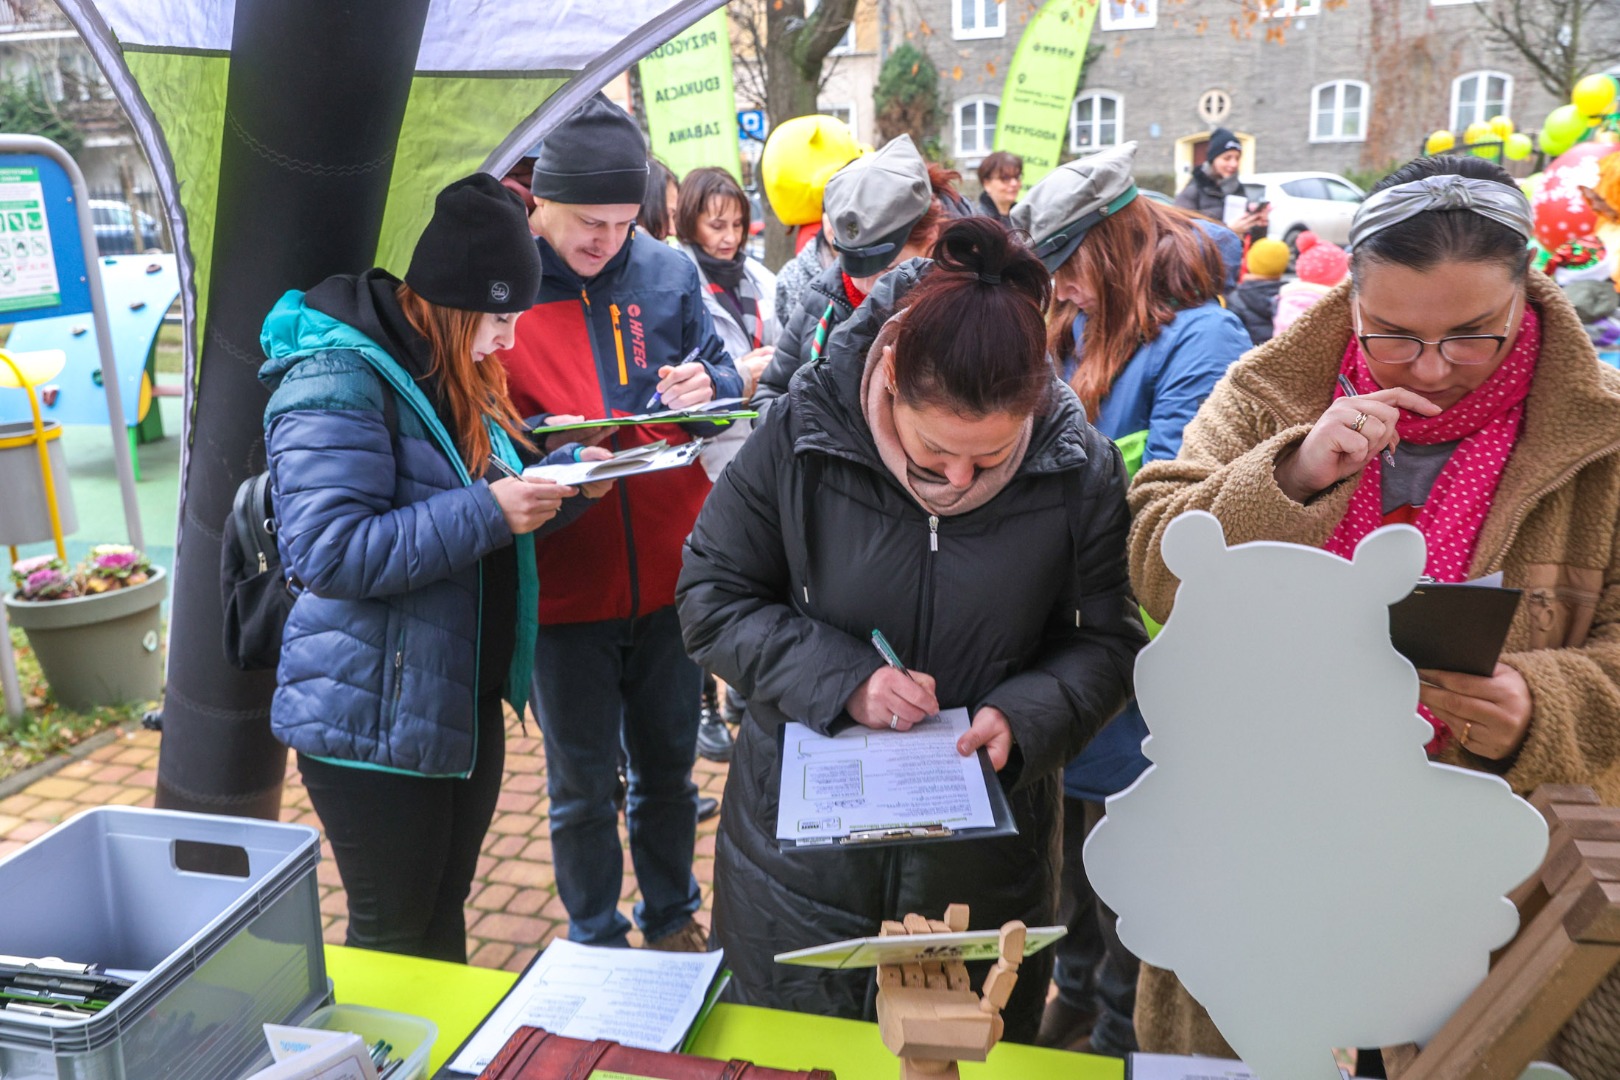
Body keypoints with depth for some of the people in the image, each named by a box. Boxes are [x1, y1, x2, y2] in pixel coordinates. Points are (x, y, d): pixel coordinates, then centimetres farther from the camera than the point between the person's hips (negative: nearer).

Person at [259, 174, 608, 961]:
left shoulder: (455, 375, 10)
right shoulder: (336, 382, -19)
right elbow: (329, 552, -27)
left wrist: (562, 477, -1)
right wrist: (488, 511, -28)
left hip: (466, 704, 8)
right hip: (374, 718, -8)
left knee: (443, 915, 22)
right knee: (393, 933, 8)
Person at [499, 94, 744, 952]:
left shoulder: (668, 272, 2)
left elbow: (722, 375, 13)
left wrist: (705, 386, -11)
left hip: (670, 574, 3)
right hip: (563, 585, -3)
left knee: (668, 766, 19)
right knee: (582, 785, 12)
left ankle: (672, 921, 42)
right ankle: (596, 944, 35)